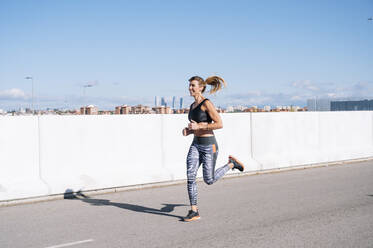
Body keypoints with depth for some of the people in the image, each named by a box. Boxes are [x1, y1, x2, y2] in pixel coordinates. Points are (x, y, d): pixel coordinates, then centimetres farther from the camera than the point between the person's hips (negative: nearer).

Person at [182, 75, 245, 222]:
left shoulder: (206, 103, -12)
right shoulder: (193, 106, 12)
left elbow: (219, 124, -18)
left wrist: (199, 126, -20)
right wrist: (188, 130, 3)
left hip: (209, 145, -7)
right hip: (195, 145, 7)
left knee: (209, 180, 3)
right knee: (190, 177, -7)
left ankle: (231, 164, 26)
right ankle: (194, 211, 1)